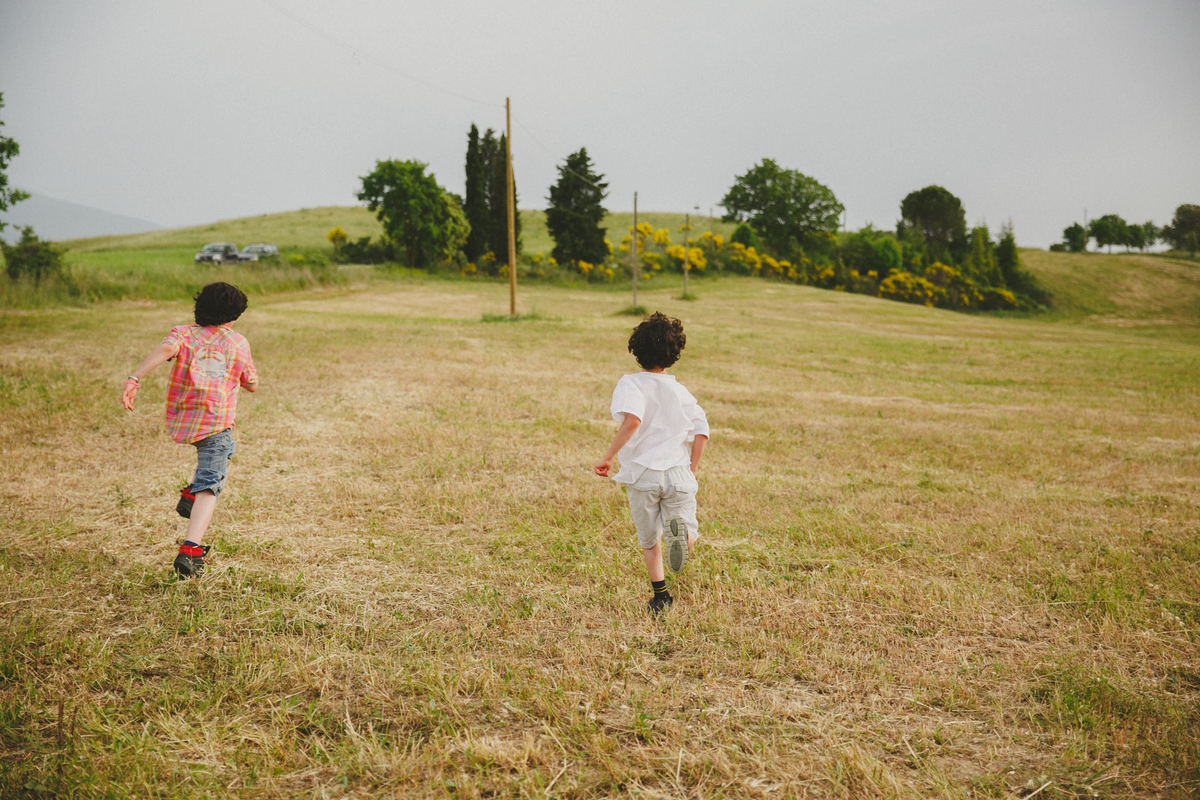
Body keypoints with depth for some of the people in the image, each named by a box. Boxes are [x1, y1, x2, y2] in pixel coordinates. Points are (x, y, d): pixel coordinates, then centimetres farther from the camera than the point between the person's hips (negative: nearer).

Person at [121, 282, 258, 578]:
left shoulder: (183, 333, 10)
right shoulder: (238, 343, 10)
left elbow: (165, 349, -14)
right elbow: (252, 385, 19)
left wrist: (134, 379, -24)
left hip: (179, 419, 4)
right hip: (215, 422, -4)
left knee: (222, 448, 34)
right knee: (209, 486, -9)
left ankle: (191, 495, 20)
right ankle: (190, 549, -28)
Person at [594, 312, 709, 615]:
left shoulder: (630, 383, -2)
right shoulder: (681, 391, 11)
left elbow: (632, 420, -22)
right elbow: (702, 432, 4)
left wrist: (608, 457, -17)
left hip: (642, 474, -1)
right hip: (678, 473, 2)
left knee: (649, 539, 20)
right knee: (688, 540, 8)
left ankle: (660, 595, 18)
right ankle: (682, 530, -26)